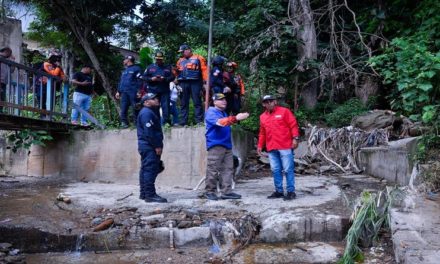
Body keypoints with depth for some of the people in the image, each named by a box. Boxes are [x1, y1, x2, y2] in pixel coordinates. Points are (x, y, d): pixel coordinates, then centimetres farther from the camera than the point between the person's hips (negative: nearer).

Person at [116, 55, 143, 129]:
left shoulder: (136, 69, 1)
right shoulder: (124, 70, 24)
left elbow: (139, 81, -7)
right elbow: (121, 82, 26)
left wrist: (139, 91, -14)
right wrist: (118, 91, 19)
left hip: (133, 92, -6)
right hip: (124, 92, 7)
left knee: (135, 108, -5)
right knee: (123, 108, 0)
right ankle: (124, 122, 4)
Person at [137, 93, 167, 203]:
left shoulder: (149, 112, 22)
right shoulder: (146, 112, -13)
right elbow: (149, 132, -21)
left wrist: (157, 145, 19)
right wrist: (157, 146, -20)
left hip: (147, 147, 11)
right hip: (149, 147, -11)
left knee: (146, 170, 13)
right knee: (150, 170, -12)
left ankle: (144, 193, 20)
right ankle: (150, 195, -12)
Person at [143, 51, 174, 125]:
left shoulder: (167, 67, 11)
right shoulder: (150, 67, 12)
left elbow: (172, 77, 3)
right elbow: (144, 77, 8)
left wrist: (164, 79, -13)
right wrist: (151, 79, -10)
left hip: (165, 91, -1)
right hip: (153, 91, 1)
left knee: (166, 105, -4)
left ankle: (166, 121, 2)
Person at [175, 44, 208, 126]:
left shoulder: (198, 58, 5)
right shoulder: (180, 60, 21)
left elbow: (204, 70, -2)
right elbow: (177, 72, 20)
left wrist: (205, 82, -11)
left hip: (195, 83, -5)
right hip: (183, 83, 5)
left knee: (197, 102, -3)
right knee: (183, 103, 6)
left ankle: (199, 121, -2)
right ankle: (183, 121, 11)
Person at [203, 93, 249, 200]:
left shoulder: (224, 113, 22)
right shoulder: (211, 112, -7)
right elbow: (220, 122, -26)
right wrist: (236, 118, -35)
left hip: (227, 145, 9)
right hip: (215, 145, -9)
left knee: (228, 169, 3)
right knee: (213, 169, -6)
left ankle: (226, 191, 5)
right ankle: (209, 191, 2)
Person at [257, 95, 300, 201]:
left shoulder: (284, 111, 1)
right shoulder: (262, 117, 16)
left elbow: (293, 125, -3)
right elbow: (262, 133, 22)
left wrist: (295, 138, -13)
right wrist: (260, 145, 19)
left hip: (285, 146, -5)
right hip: (271, 148, 5)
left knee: (288, 169, -3)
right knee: (275, 170, 7)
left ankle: (291, 191, 2)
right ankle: (279, 191, 15)